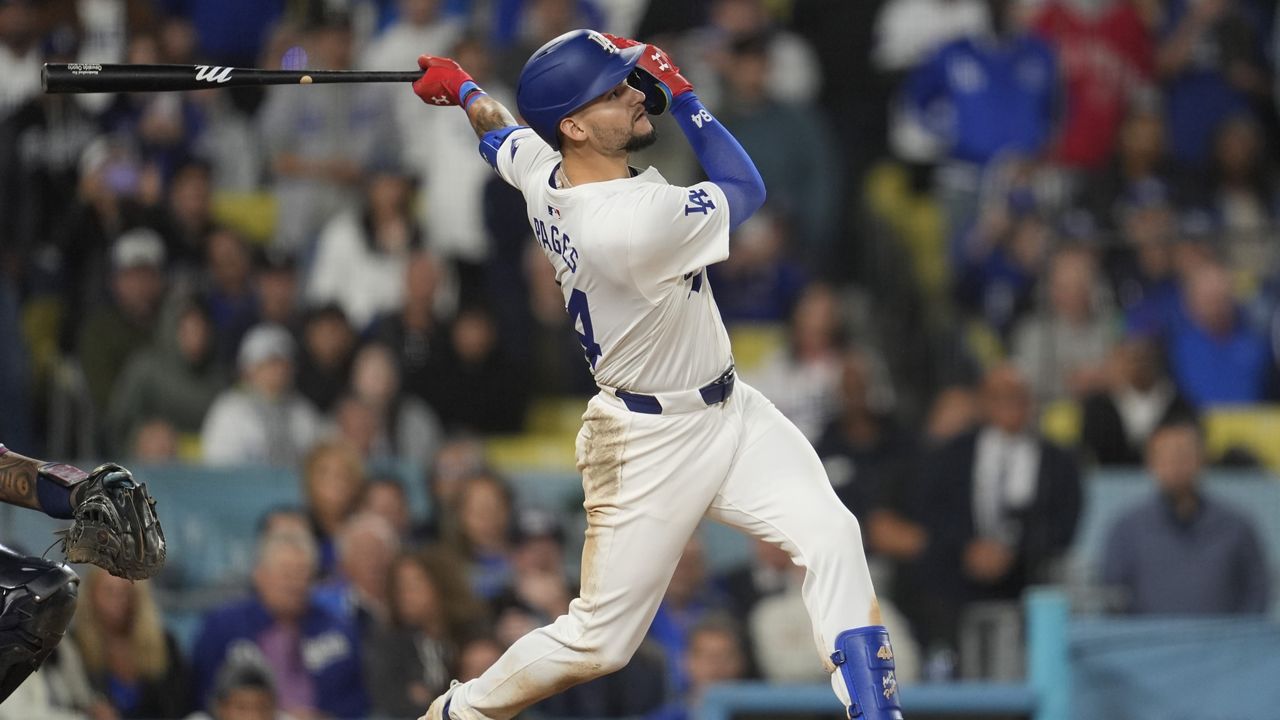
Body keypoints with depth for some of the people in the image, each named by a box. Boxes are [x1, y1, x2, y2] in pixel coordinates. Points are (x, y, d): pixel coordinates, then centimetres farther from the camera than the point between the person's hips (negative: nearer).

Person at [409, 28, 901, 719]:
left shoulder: (540, 170, -6)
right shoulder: (635, 221, -31)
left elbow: (499, 132, 18)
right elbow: (745, 189, -15)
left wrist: (463, 88, 38)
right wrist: (680, 92, -11)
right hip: (652, 445, -9)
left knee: (831, 537, -11)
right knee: (598, 641, 3)